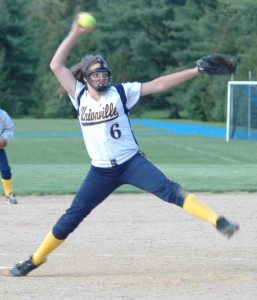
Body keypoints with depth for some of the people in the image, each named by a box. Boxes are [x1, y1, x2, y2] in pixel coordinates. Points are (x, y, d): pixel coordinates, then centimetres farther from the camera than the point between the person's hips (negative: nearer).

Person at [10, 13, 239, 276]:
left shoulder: (121, 92, -2)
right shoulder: (79, 96, 3)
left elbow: (158, 85, -6)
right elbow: (56, 65, -2)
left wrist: (196, 71, -13)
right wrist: (75, 34, -7)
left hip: (132, 163, -2)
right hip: (101, 172, 2)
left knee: (169, 190, -22)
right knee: (71, 218, 3)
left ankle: (217, 222, -30)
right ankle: (36, 259, 17)